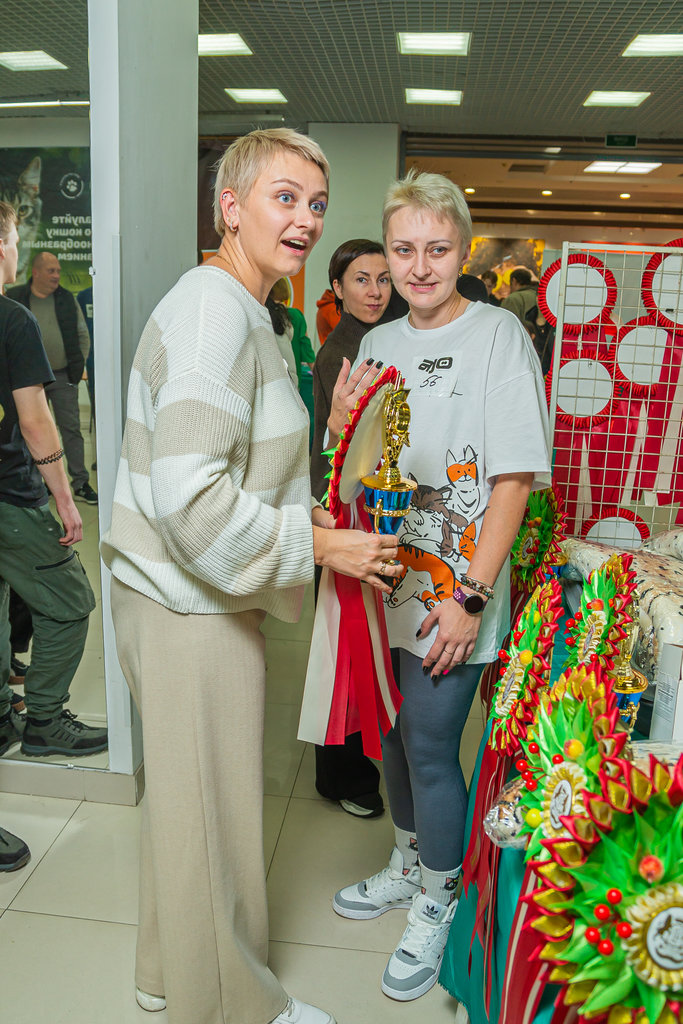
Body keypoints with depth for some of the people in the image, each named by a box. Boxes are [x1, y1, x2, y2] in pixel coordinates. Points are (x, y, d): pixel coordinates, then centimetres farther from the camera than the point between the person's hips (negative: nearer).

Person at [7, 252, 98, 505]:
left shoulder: (67, 299, 7)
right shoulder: (14, 299, 1)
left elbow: (83, 335, 12)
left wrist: (78, 365, 3)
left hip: (64, 377, 1)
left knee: (72, 428, 0)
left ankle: (80, 483, 4)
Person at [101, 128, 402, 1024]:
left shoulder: (237, 309, 16)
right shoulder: (213, 311, -18)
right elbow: (190, 498, -27)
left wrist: (299, 510, 13)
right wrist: (318, 544, -19)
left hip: (193, 599, 10)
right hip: (190, 607, -10)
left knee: (187, 799, 23)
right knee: (212, 811, 8)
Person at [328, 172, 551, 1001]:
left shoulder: (497, 335, -9)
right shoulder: (379, 343, 10)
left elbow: (515, 479, -13)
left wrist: (470, 598, -17)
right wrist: (340, 426, -7)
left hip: (452, 592, -6)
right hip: (382, 582, 6)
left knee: (430, 748, 3)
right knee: (391, 734, 18)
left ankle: (437, 903, 29)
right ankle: (407, 867, 42)